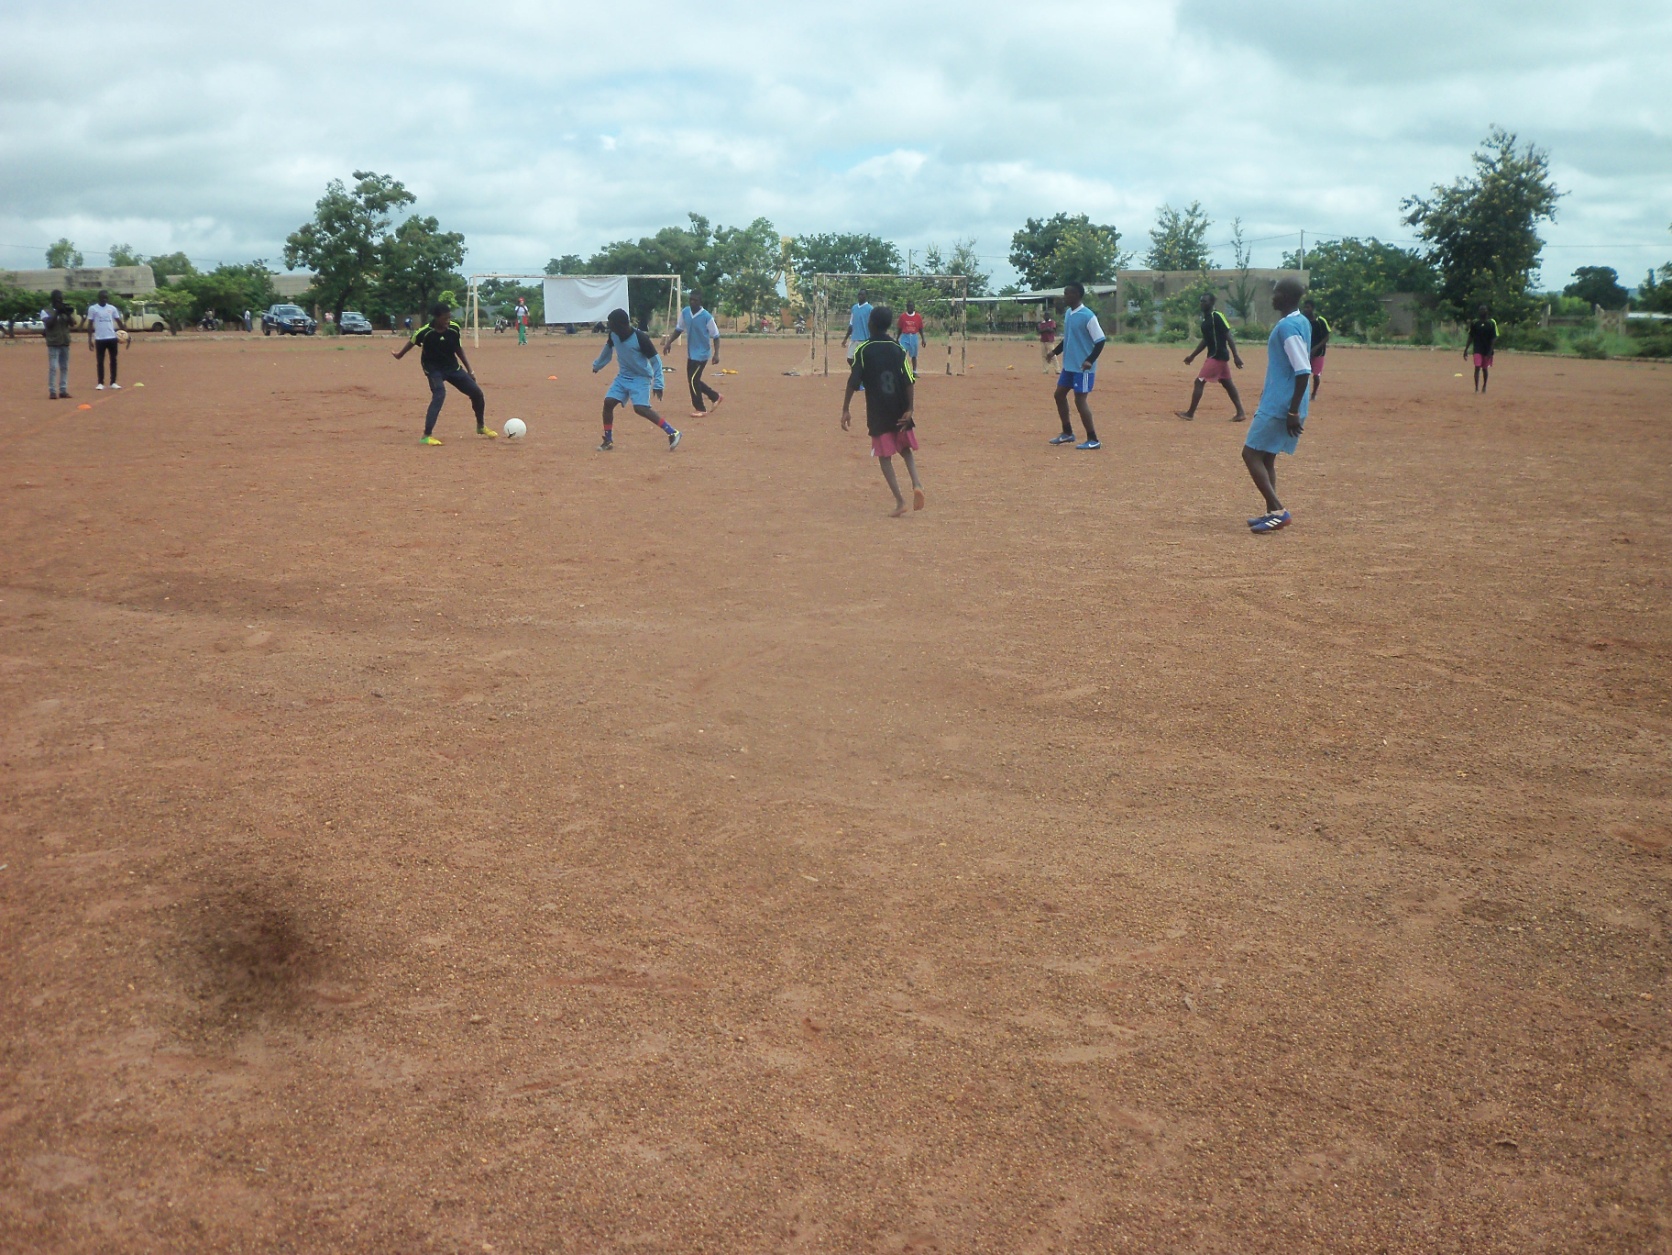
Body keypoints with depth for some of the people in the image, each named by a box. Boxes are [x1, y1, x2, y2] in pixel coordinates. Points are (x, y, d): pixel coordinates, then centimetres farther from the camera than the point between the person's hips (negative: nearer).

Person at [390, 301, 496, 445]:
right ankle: (427, 436, -25)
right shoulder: (425, 332, -24)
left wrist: (469, 370, 3)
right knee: (439, 395, -28)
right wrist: (400, 355, 9)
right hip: (434, 369, -5)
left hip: (453, 366, 5)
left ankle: (481, 426, 27)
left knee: (477, 392, 4)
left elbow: (458, 349, 1)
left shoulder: (454, 328, -13)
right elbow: (412, 342, -4)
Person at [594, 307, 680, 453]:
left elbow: (655, 360, -18)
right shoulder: (613, 335, -7)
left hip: (641, 377, -6)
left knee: (640, 408, -22)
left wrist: (658, 384, -23)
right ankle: (608, 441, 10)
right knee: (608, 402, -4)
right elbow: (608, 350, 16)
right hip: (623, 376, 6)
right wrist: (597, 365, 31)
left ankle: (673, 433, -18)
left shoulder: (641, 337, -25)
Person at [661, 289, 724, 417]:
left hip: (702, 354, -7)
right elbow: (678, 329, 12)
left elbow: (715, 336, -12)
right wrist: (669, 342, 3)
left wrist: (716, 354, -21)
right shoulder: (684, 313, -1)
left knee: (693, 380, -10)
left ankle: (700, 409, 2)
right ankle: (716, 397, 30)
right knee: (693, 380, 13)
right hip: (691, 353, 7)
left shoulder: (707, 317, -17)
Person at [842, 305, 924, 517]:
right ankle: (916, 483, -5)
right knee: (905, 449, 20)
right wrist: (909, 410, -2)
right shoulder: (898, 348, 3)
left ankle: (899, 500, -3)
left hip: (878, 412, -3)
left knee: (885, 456, 5)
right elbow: (910, 382, -4)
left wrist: (846, 409, -6)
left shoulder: (863, 350, -5)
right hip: (900, 411, 3)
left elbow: (853, 382, -11)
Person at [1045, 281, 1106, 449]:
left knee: (1080, 400, -8)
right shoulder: (1068, 314, 8)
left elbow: (1101, 340, -17)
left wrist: (1090, 360, -26)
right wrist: (1055, 351, 10)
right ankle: (1067, 433, 27)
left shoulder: (1087, 316, -17)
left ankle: (1093, 440, 0)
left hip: (1083, 368, -9)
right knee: (1060, 394, 13)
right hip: (1068, 365, 9)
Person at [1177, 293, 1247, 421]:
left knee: (1199, 381, -8)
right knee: (1228, 384, 10)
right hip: (1214, 355, 10)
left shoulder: (1217, 316, -14)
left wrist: (1236, 356, -22)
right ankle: (1241, 412, 13)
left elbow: (1229, 337, -18)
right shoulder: (1205, 318, 13)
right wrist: (1192, 356, 24)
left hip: (1218, 356, -10)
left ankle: (1190, 413, -3)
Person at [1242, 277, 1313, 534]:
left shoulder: (1287, 326, -18)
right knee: (1266, 457, 15)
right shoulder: (1300, 322, 12)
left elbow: (1304, 371, -24)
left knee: (1251, 453, -6)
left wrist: (1293, 411, -23)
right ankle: (1272, 512, 16)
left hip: (1278, 407, -10)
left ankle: (1278, 510, -11)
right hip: (1281, 404, 10)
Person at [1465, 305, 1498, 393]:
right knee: (1477, 367, -12)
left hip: (1487, 350, 0)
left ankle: (1484, 386, 28)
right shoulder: (1474, 323, 2)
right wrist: (1466, 349, 5)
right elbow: (1470, 337, 9)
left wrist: (1490, 350, -14)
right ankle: (1476, 388, -13)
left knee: (1485, 369, 10)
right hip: (1477, 350, 0)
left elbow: (1494, 338, -4)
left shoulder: (1492, 322, -3)